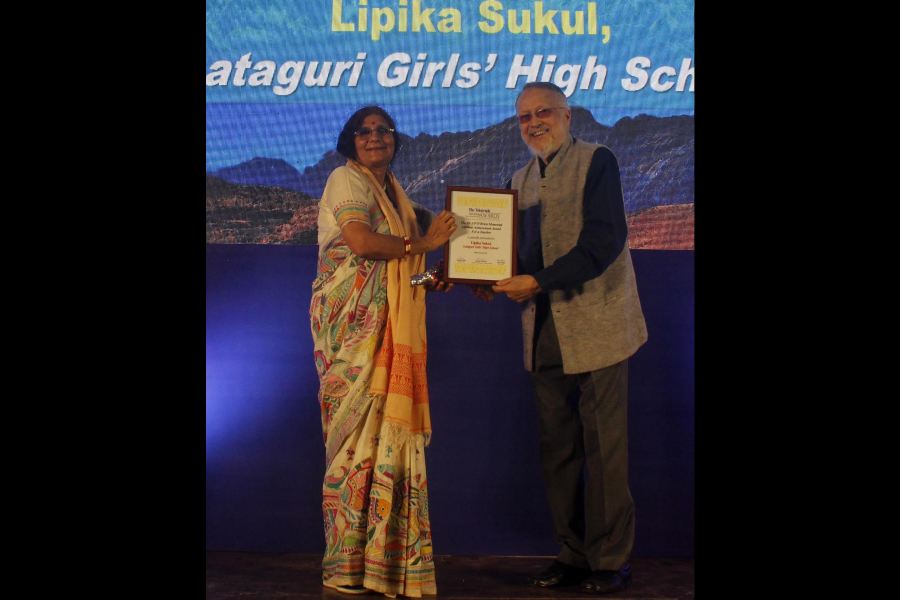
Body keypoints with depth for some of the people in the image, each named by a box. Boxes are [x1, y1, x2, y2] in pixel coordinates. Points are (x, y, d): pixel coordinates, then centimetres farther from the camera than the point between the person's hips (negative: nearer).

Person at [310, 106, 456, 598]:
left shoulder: (392, 190, 22)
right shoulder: (346, 180, -2)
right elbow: (361, 242, -18)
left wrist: (441, 279, 6)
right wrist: (422, 243, -8)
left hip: (390, 326, 8)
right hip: (352, 319, -7)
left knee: (390, 429, 3)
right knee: (361, 430, -8)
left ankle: (384, 559, 6)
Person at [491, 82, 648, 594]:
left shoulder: (597, 161, -5)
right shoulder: (521, 180, 17)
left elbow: (604, 240, -17)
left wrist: (539, 282, -22)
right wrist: (497, 281, -4)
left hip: (596, 328, -7)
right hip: (546, 335, 7)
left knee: (605, 450, -2)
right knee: (557, 451, 9)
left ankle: (612, 561, 8)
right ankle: (575, 554, 20)